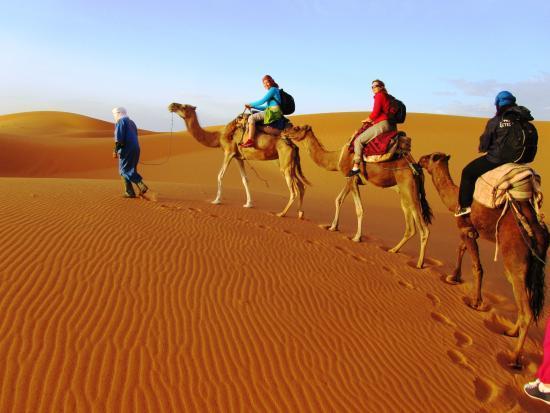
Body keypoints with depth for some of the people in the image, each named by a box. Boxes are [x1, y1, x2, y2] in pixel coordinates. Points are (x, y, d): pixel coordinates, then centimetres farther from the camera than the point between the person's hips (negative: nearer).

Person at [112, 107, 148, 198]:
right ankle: (129, 192, 9)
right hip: (135, 149, 8)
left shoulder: (120, 121, -4)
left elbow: (119, 138, -15)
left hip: (126, 149, -8)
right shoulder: (131, 122, 22)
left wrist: (115, 151, -13)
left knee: (125, 170, -4)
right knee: (130, 170, 12)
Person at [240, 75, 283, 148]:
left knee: (251, 118, -20)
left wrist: (250, 104, 2)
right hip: (272, 113, 11)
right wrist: (253, 106, 19)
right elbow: (265, 107, 25)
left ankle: (250, 141, -28)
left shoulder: (273, 89, -4)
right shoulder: (273, 90, 25)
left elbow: (262, 101, -11)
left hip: (273, 112, -11)